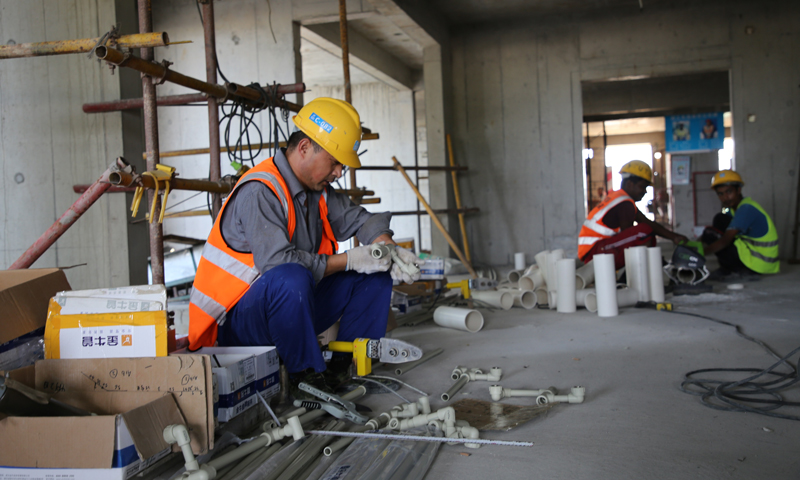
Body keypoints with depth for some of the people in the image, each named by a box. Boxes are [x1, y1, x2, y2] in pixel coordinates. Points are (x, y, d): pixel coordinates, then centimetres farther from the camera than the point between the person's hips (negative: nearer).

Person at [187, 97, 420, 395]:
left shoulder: (317, 190, 7)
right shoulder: (259, 191, -21)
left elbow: (359, 219, 10)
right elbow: (277, 262, -31)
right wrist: (348, 261, -25)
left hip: (291, 306, 8)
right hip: (238, 321, -8)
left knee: (374, 273, 0)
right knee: (290, 278, -40)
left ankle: (346, 366, -1)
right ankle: (306, 377, -22)